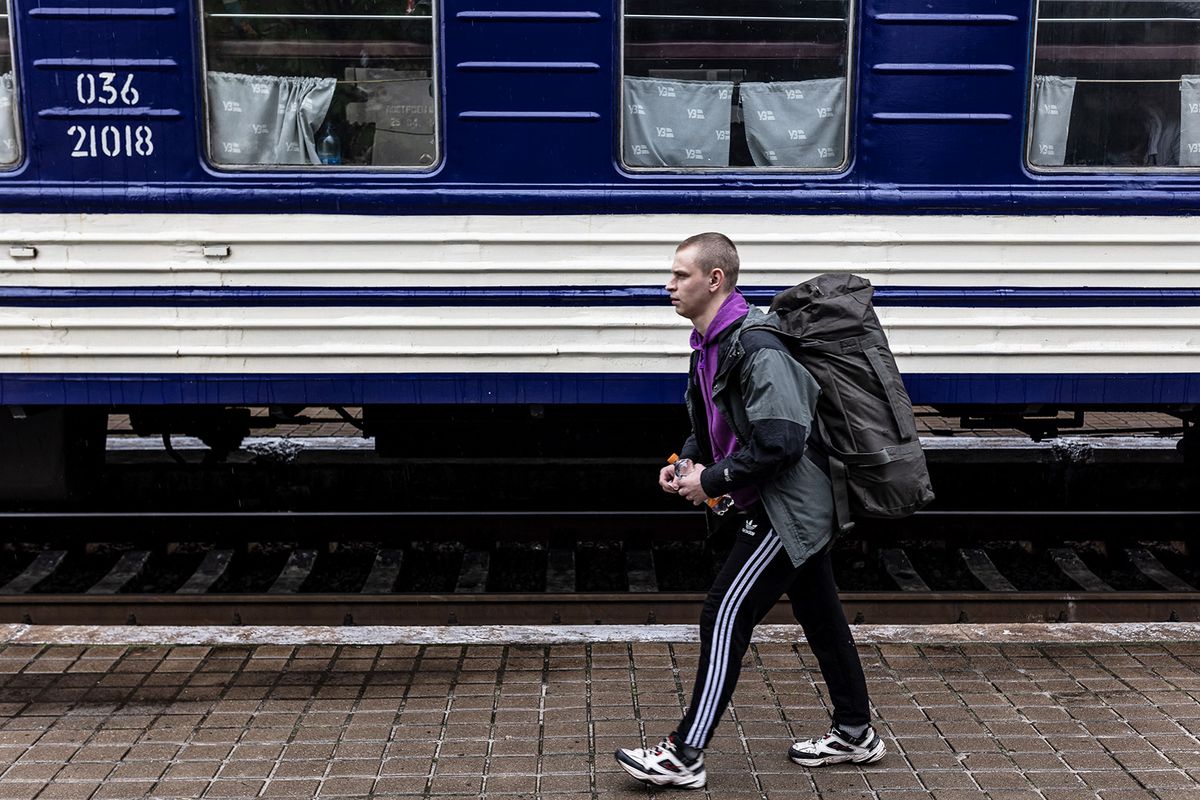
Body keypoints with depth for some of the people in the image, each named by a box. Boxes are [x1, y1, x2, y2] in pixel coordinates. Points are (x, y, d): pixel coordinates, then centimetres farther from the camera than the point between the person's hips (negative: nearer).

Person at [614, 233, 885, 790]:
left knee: (725, 617, -8)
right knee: (820, 617, 18)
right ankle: (855, 734, 32)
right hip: (798, 507, 10)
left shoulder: (755, 346, -23)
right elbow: (714, 425, 21)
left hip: (787, 507, -10)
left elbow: (780, 439, -30)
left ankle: (684, 756, -2)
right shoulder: (709, 346, 8)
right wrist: (686, 462, 2)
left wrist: (712, 480, -21)